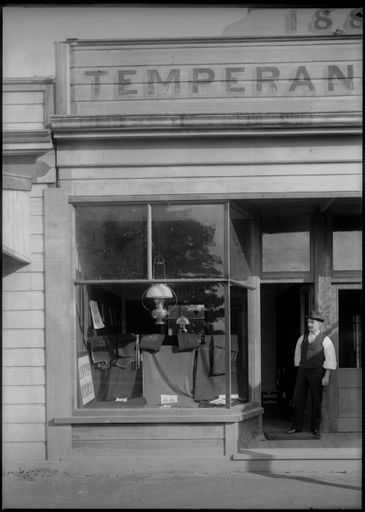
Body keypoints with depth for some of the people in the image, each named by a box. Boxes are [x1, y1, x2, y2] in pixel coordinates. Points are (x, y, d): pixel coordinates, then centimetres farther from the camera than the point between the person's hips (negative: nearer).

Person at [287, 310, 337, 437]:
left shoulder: (325, 340, -4)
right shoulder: (302, 338, 9)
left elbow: (330, 359, -7)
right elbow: (298, 355, 17)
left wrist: (327, 376, -13)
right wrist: (299, 370, 13)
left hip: (317, 371, -4)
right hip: (303, 370, 4)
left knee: (316, 400, 3)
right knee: (298, 398, 2)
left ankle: (315, 427, 15)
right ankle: (297, 426, 11)